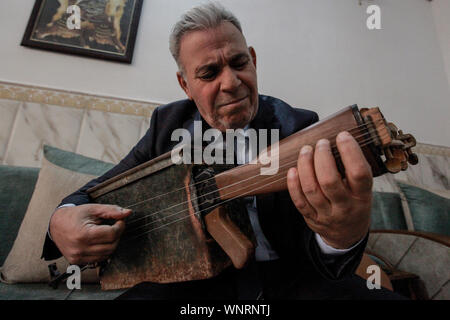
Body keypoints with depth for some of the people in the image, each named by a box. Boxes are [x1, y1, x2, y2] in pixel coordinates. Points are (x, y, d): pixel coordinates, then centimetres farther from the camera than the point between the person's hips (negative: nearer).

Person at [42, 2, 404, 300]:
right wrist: (64, 218, -20)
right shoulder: (168, 123, -2)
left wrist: (344, 236, -38)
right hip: (194, 279, 2)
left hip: (285, 278, 0)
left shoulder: (299, 127, -10)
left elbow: (310, 249, -13)